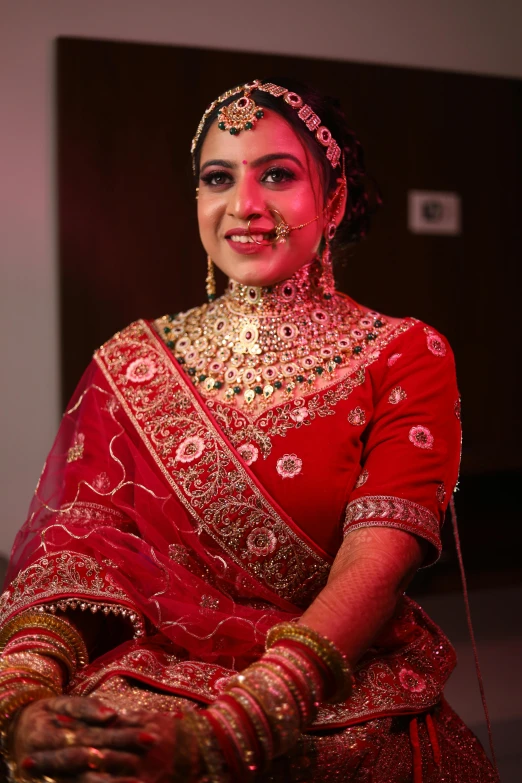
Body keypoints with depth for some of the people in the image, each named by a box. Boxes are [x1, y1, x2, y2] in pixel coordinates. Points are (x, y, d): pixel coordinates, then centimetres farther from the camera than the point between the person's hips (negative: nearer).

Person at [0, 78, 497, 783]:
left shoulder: (404, 357, 1)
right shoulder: (129, 365, 9)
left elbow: (374, 568, -12)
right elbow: (74, 542, -2)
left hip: (337, 718, -1)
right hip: (148, 694, 2)